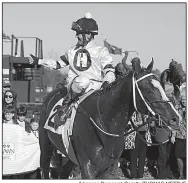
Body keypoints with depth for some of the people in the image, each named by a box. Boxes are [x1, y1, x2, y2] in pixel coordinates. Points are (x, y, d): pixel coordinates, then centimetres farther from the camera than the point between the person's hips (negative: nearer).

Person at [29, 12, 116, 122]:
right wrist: (38, 61, 21)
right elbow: (58, 64, 24)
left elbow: (109, 70, -6)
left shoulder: (101, 51, 3)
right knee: (84, 80, -36)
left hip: (95, 86, 0)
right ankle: (65, 105, -25)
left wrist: (107, 82, -28)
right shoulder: (73, 51, 15)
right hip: (75, 82, 0)